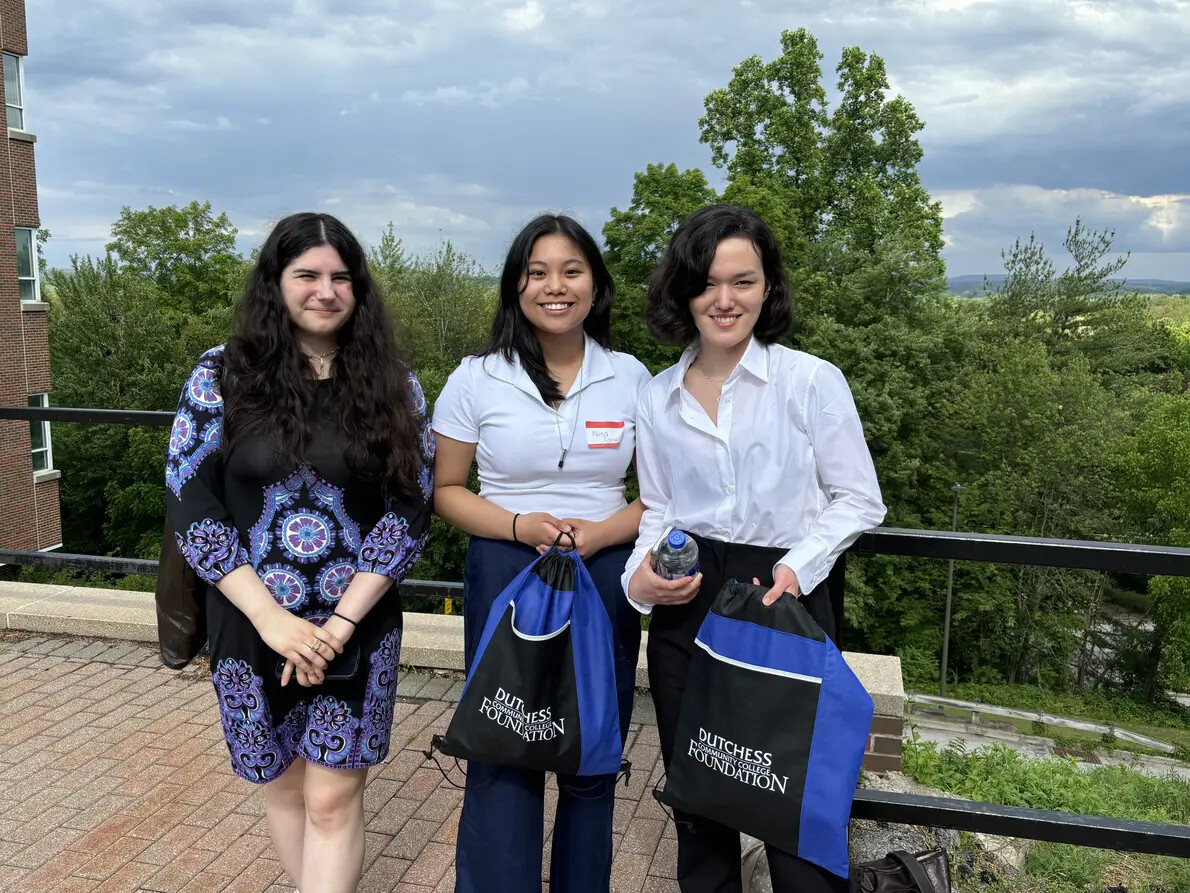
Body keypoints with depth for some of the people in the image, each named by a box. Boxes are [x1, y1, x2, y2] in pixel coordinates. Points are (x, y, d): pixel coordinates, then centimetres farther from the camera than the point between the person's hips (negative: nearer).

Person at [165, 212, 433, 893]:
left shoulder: (393, 386, -1)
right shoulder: (221, 375, -2)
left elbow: (410, 512, -4)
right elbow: (190, 505, -6)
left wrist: (340, 623, -13)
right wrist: (272, 618, -14)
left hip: (357, 626, 0)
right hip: (253, 623, 1)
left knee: (333, 799, 2)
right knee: (285, 785, 15)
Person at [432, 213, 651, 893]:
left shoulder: (631, 378, 2)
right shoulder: (477, 379, -1)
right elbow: (446, 490, 3)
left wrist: (602, 532, -14)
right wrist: (518, 524, -14)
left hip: (606, 584, 2)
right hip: (505, 581, -1)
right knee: (503, 761, 2)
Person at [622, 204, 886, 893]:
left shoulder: (812, 381, -6)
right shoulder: (658, 398, 6)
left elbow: (859, 500, -2)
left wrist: (798, 565, -16)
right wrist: (641, 575, -5)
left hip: (785, 603, -3)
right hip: (687, 607, 4)